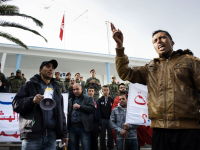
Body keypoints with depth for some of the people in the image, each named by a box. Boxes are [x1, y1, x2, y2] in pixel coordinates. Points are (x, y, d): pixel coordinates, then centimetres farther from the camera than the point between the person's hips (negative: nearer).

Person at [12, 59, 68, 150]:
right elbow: (16, 104, 1)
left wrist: (63, 134, 13)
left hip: (51, 136, 4)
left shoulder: (56, 89, 21)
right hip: (32, 135, -3)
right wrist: (32, 100, -18)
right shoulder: (30, 85, 9)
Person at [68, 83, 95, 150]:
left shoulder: (88, 98, 3)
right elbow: (67, 111, 23)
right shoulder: (70, 100, 18)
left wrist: (79, 106, -14)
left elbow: (92, 109, -12)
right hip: (72, 128, 5)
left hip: (84, 128, -4)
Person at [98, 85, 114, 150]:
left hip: (110, 120, 1)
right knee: (102, 135, 7)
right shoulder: (99, 100, 3)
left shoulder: (111, 100, 5)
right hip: (102, 120, 0)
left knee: (111, 135, 5)